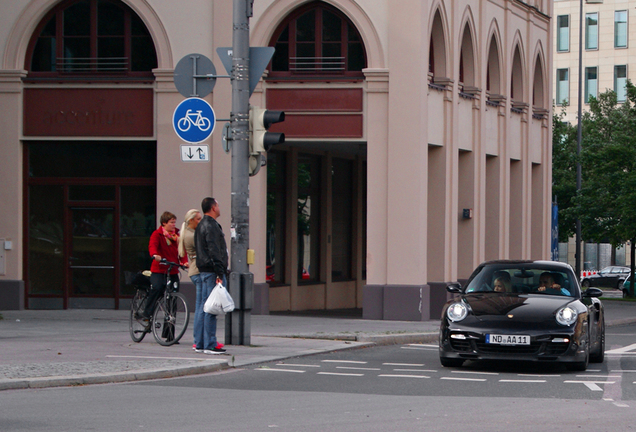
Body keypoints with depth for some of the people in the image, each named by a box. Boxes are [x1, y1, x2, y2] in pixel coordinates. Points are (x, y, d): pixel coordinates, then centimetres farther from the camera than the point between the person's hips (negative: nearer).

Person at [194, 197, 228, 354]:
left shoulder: (201, 225, 18)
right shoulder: (211, 226, -14)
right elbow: (214, 251, -20)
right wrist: (219, 274, -22)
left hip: (203, 271, 10)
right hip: (212, 271, -10)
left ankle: (201, 343, 15)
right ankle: (210, 345, -11)